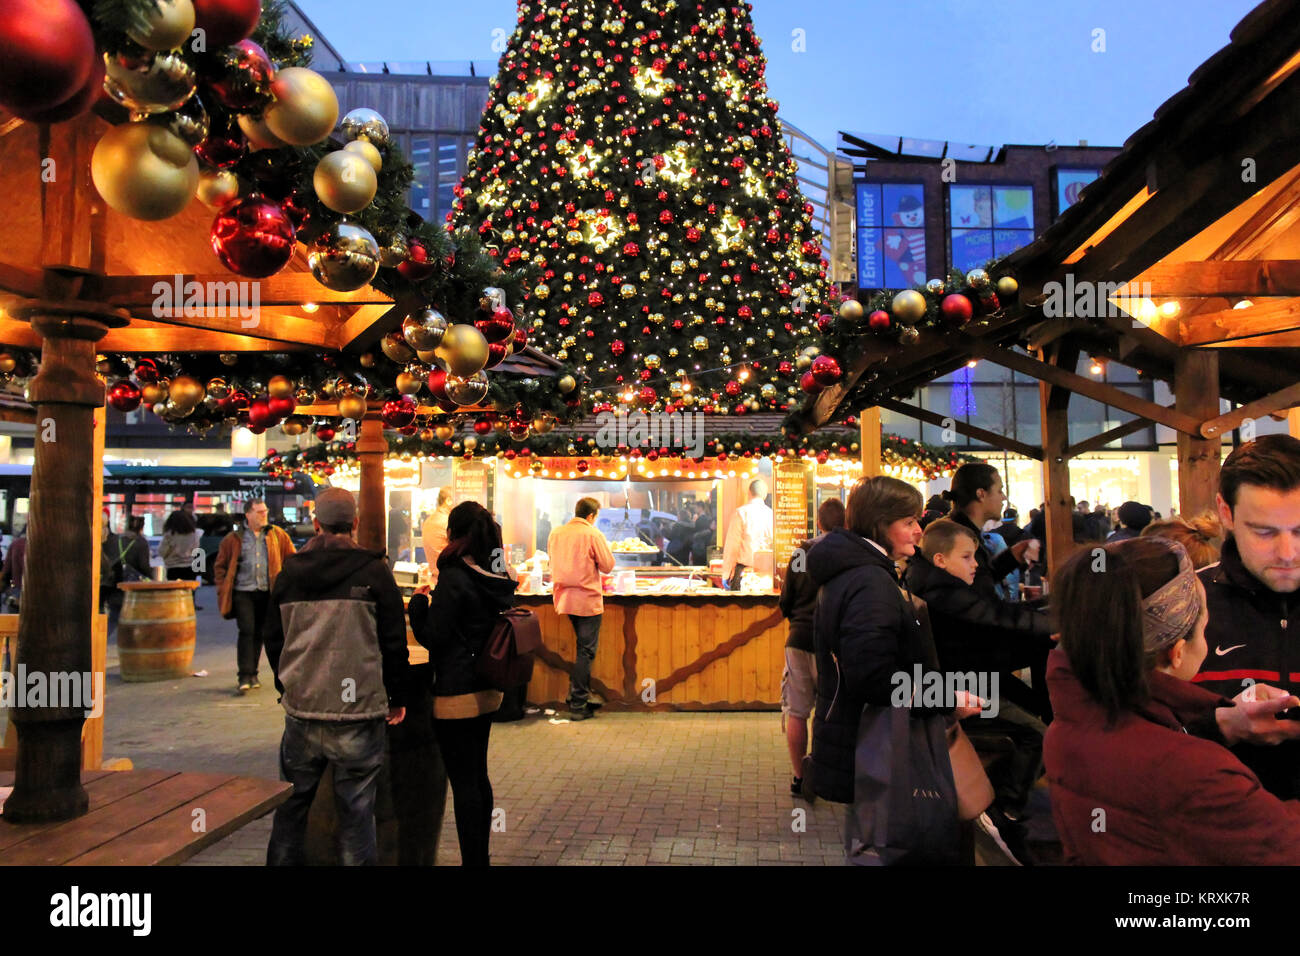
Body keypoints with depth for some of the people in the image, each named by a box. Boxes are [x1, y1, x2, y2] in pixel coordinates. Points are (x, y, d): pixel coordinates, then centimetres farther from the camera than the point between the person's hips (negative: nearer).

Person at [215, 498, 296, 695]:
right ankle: (245, 676, -12)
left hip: (266, 593, 2)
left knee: (259, 634, 9)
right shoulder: (234, 539, 2)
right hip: (243, 592, -2)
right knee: (247, 631, -13)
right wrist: (223, 590, 0)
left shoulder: (277, 535, 6)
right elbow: (220, 567, 9)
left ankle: (253, 674, 20)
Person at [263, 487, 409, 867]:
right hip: (359, 714, -3)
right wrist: (397, 699, 6)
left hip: (300, 711, 3)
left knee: (291, 805, 18)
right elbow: (394, 643, -5)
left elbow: (273, 641, 13)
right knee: (355, 811, 5)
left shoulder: (289, 573, 4)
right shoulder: (374, 572, -7)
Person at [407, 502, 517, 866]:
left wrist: (419, 602, 2)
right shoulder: (498, 578, 5)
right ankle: (481, 856, 29)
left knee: (464, 784, 0)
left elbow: (431, 636, -14)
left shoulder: (454, 580, -18)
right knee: (478, 777, 18)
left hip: (457, 695, -8)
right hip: (487, 690, 8)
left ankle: (473, 860, 6)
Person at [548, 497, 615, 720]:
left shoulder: (556, 533, 5)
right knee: (585, 651, 0)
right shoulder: (593, 534, -12)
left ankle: (582, 695, 26)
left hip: (564, 599, 6)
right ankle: (578, 705, 2)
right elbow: (608, 566, -8)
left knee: (580, 648, 21)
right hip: (587, 600, -6)